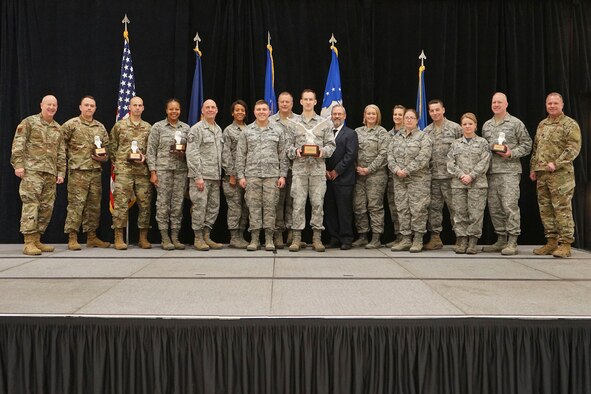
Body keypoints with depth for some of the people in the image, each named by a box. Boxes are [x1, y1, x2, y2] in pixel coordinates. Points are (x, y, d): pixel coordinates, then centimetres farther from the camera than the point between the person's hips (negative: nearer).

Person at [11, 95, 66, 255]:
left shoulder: (58, 129, 19)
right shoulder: (29, 122, 2)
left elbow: (61, 153, 19)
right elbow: (18, 144, -5)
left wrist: (61, 172, 13)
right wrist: (18, 164, -13)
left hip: (50, 173, 6)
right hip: (32, 171, -6)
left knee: (46, 207, 5)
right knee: (31, 204, -10)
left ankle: (37, 240, 13)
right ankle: (28, 243, -10)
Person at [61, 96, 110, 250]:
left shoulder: (100, 127, 14)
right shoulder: (71, 124, -1)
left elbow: (107, 147, 19)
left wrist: (104, 157, 1)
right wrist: (70, 156, -3)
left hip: (96, 171, 5)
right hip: (78, 171, -5)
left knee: (94, 205, 9)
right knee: (76, 204, -6)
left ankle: (92, 237, 18)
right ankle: (72, 238, 0)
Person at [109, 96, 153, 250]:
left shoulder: (148, 128, 12)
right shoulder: (119, 126, 6)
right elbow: (112, 147, 9)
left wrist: (145, 156, -4)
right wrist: (117, 163, 4)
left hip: (143, 170, 2)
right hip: (124, 170, -2)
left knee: (145, 203, 3)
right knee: (121, 203, -5)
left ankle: (143, 238, 12)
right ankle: (119, 238, 1)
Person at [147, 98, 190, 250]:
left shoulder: (186, 128, 11)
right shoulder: (158, 127, 2)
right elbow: (151, 151, 0)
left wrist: (184, 151, -4)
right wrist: (152, 172, -7)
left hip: (181, 169, 3)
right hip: (163, 168, -3)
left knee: (178, 203, 4)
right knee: (163, 203, -2)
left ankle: (175, 237, 12)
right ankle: (165, 238, 6)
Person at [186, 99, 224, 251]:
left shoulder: (219, 129, 16)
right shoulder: (196, 129, -6)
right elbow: (191, 154, -12)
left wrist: (220, 174, 13)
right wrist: (198, 176, -17)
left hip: (215, 176, 7)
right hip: (201, 175, -7)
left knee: (214, 207, 8)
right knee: (200, 206, -5)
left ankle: (206, 237, 18)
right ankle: (198, 238, 5)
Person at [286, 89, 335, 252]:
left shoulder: (324, 123, 8)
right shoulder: (293, 123, 8)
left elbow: (331, 144, 7)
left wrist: (323, 151, -12)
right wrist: (295, 151, -13)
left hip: (318, 168, 0)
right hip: (299, 167, 0)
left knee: (318, 202, 1)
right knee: (298, 203, -1)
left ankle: (317, 237, 8)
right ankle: (297, 237, 4)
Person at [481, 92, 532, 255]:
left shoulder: (516, 123, 1)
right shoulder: (486, 125, 17)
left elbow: (527, 145, 0)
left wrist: (511, 153, -13)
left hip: (510, 170, -6)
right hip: (492, 171, 6)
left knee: (510, 205, -11)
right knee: (494, 207, 7)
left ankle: (512, 242, -7)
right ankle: (501, 240, 18)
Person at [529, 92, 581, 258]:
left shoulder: (570, 124, -2)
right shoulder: (542, 125, 18)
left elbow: (574, 148, -11)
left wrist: (556, 164, -19)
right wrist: (533, 168, 15)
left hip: (560, 174, -7)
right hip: (541, 174, 7)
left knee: (562, 209, -7)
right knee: (545, 209, 9)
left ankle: (565, 244, -3)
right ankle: (551, 242, 17)